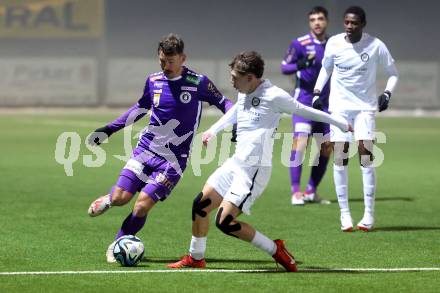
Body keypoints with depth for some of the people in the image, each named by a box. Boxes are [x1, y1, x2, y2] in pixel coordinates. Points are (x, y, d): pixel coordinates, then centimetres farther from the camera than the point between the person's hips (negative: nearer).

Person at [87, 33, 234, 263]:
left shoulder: (198, 83, -7)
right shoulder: (153, 81, 5)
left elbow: (224, 104, 5)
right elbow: (140, 108, 22)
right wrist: (109, 129, 21)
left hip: (173, 159, -3)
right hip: (145, 148, 3)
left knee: (142, 207, -13)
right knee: (120, 198, -9)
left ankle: (117, 245, 9)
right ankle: (109, 198, 29)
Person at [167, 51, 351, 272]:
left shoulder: (273, 96, -15)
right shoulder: (244, 95, 10)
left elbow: (305, 111, -5)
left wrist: (342, 124, 4)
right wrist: (213, 131, 22)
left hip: (254, 170, -9)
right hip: (236, 163, 9)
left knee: (225, 222, -14)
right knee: (201, 204, 9)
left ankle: (275, 249, 0)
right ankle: (196, 258, 26)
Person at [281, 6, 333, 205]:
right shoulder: (300, 44, -5)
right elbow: (284, 67, -5)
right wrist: (300, 64, -23)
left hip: (325, 102, 5)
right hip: (304, 98, -5)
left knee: (326, 148, 4)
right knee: (300, 141, -18)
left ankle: (311, 192, 15)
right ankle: (296, 192, -15)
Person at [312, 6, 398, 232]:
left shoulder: (375, 46, -10)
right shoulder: (334, 43, -4)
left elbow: (393, 73, 4)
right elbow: (326, 68, 15)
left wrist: (387, 94, -12)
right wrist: (317, 92, 4)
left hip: (365, 107, -2)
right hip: (339, 106, 2)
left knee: (366, 156, -11)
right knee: (340, 158, -3)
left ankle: (369, 213, -5)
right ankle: (344, 213, 5)